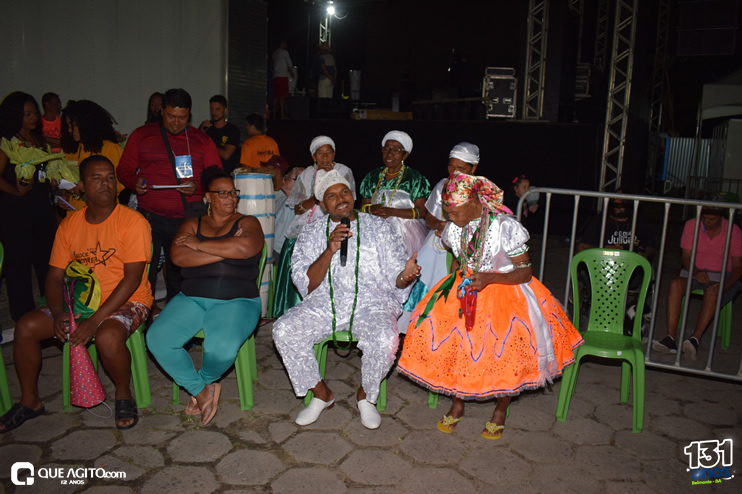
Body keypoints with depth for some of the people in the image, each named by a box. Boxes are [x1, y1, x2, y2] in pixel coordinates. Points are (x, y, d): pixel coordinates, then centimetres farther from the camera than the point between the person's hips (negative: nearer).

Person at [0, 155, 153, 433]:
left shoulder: (132, 222, -12)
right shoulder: (69, 225, 6)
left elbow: (132, 279, -18)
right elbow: (55, 276, 7)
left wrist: (95, 320, -24)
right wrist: (58, 312, -14)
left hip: (126, 302, -5)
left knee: (107, 336, -35)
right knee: (26, 326, -10)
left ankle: (123, 395, -5)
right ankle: (30, 402, 11)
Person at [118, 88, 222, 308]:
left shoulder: (201, 140, 12)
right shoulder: (142, 135, 12)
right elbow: (124, 170, 14)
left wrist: (197, 187, -10)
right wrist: (135, 182, -9)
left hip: (188, 218, 0)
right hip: (149, 216, 0)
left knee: (180, 273, 3)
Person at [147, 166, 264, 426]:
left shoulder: (247, 223, 7)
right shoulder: (192, 225, 15)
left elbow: (244, 247, -18)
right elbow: (178, 257, -4)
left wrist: (200, 245, -8)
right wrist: (225, 250, -9)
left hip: (236, 301, -3)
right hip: (192, 298, 4)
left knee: (222, 348, -31)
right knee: (157, 339, -20)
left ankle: (204, 380, 8)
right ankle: (201, 390, 1)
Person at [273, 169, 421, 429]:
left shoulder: (378, 227, 7)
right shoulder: (311, 233, 10)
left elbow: (395, 278, 3)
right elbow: (306, 285, 0)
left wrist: (405, 275, -23)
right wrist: (330, 250, -14)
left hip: (372, 303, -2)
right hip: (325, 303, 2)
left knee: (385, 339, -32)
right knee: (283, 329, -22)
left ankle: (365, 396, 1)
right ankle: (321, 394, 1)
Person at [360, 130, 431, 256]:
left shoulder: (415, 178, -2)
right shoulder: (373, 176, 11)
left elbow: (422, 211, -8)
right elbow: (364, 205, 14)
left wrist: (391, 212, -17)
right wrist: (371, 209, -11)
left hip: (407, 235, -3)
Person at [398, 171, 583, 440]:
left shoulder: (506, 227, -17)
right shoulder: (453, 229, 0)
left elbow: (525, 272, -14)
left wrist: (489, 278, -26)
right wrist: (454, 279, 6)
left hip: (505, 293, -4)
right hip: (465, 293, 4)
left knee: (504, 351, -16)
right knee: (450, 343, -13)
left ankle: (500, 410, 15)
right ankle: (457, 403, 12)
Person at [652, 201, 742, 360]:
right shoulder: (691, 225, 1)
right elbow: (686, 257, 2)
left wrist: (725, 286, -21)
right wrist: (696, 272, -19)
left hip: (720, 276, -1)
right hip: (694, 272, 2)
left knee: (713, 290, -38)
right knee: (676, 283, -32)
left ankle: (695, 339, -46)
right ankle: (670, 338, -39)